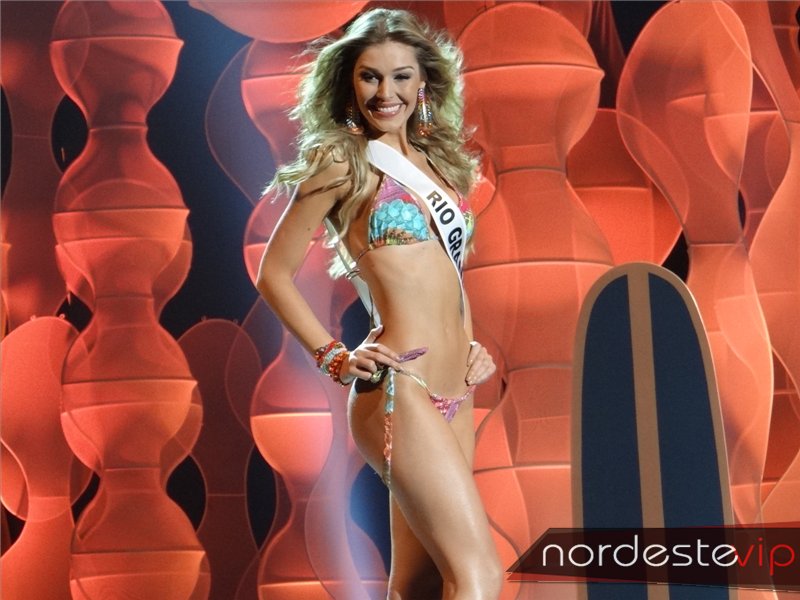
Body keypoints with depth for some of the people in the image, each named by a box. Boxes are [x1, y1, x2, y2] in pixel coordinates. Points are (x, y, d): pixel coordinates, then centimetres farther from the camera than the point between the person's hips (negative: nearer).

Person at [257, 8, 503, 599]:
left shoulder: (437, 162, 17)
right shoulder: (344, 161, -2)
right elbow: (275, 272, 0)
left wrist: (472, 345, 14)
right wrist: (335, 357, -7)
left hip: (455, 395, 7)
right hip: (398, 390, -7)